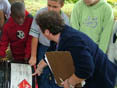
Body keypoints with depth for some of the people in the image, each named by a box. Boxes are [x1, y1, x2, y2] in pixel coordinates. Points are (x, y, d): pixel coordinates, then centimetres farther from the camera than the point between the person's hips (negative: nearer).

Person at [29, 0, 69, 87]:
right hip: (43, 48, -1)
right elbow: (35, 35, -11)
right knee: (43, 75, 4)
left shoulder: (65, 19, -13)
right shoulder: (40, 14, -18)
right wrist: (33, 56, -7)